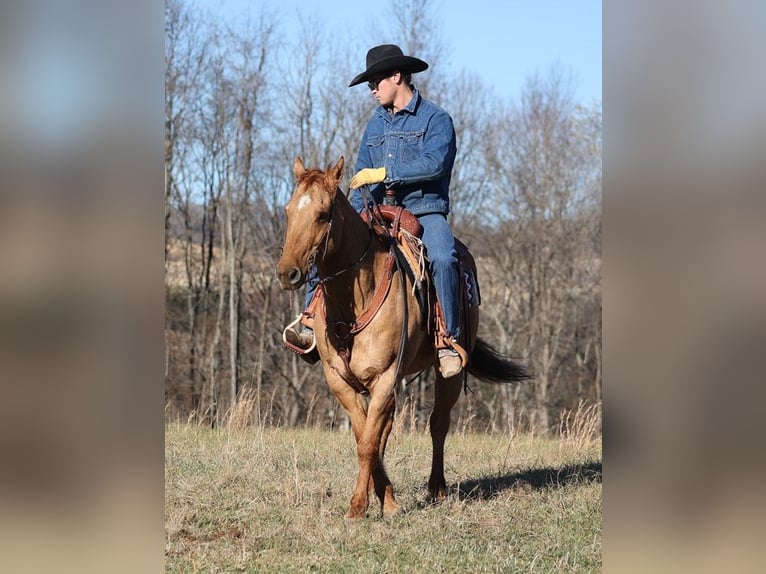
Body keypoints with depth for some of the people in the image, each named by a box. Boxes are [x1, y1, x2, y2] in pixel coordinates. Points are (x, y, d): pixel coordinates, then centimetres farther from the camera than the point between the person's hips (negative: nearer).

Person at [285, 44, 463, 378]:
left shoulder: (435, 119, -2)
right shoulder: (376, 123, 18)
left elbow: (434, 164, -18)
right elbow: (362, 175, 19)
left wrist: (383, 173, -18)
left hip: (425, 212, -6)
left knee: (442, 258, -36)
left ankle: (449, 342, -29)